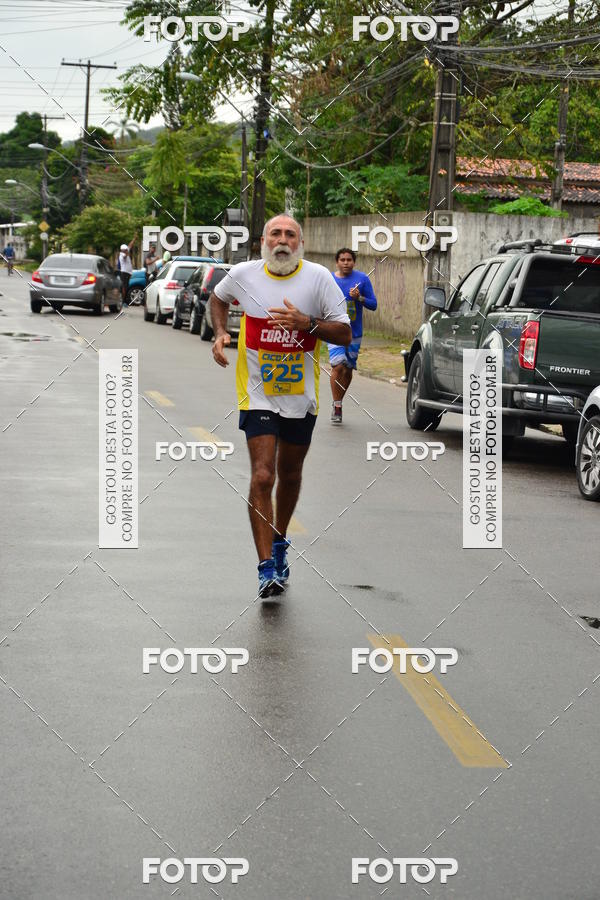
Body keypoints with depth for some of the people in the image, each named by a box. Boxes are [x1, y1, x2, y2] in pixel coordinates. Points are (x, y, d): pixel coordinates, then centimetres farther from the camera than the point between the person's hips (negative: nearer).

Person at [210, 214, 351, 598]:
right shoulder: (243, 274, -4)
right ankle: (267, 568, -13)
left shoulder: (318, 278, -7)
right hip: (258, 396, -1)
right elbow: (218, 298, 20)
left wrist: (306, 323, -23)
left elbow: (345, 334, -7)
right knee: (262, 477, -14)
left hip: (301, 396, 1)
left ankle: (279, 542, 42)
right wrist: (220, 333, 3)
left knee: (290, 476, 16)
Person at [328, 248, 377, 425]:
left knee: (348, 369, 9)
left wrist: (360, 298, -15)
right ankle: (337, 406, -10)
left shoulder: (362, 279, 1)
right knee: (338, 366, -16)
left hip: (354, 332, 2)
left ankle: (338, 402, 27)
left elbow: (373, 304, 1)